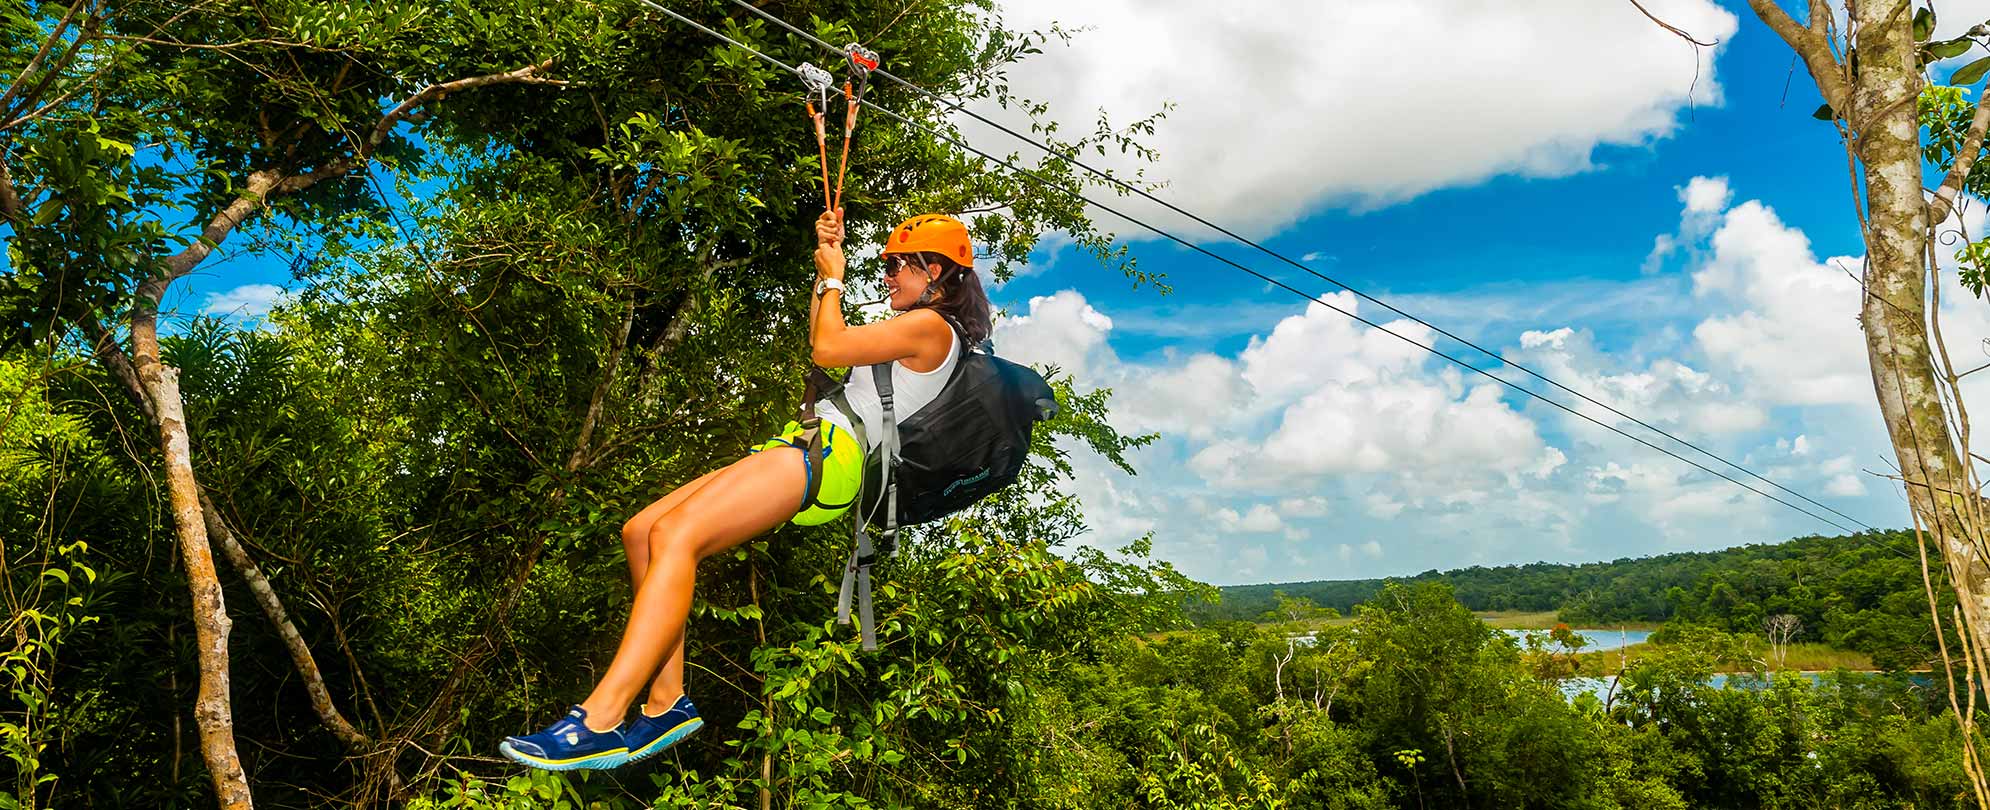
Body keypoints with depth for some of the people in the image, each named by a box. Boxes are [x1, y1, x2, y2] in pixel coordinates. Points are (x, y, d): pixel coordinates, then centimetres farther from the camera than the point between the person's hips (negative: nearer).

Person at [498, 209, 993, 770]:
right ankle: (667, 701, -4)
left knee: (675, 535, -28)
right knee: (642, 532, 1)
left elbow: (827, 349, -6)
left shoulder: (931, 325, -2)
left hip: (832, 452, -11)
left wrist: (833, 278, 12)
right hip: (810, 447, 11)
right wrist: (826, 262, 30)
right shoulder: (919, 329, 30)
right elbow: (821, 343, 37)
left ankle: (600, 721, -33)